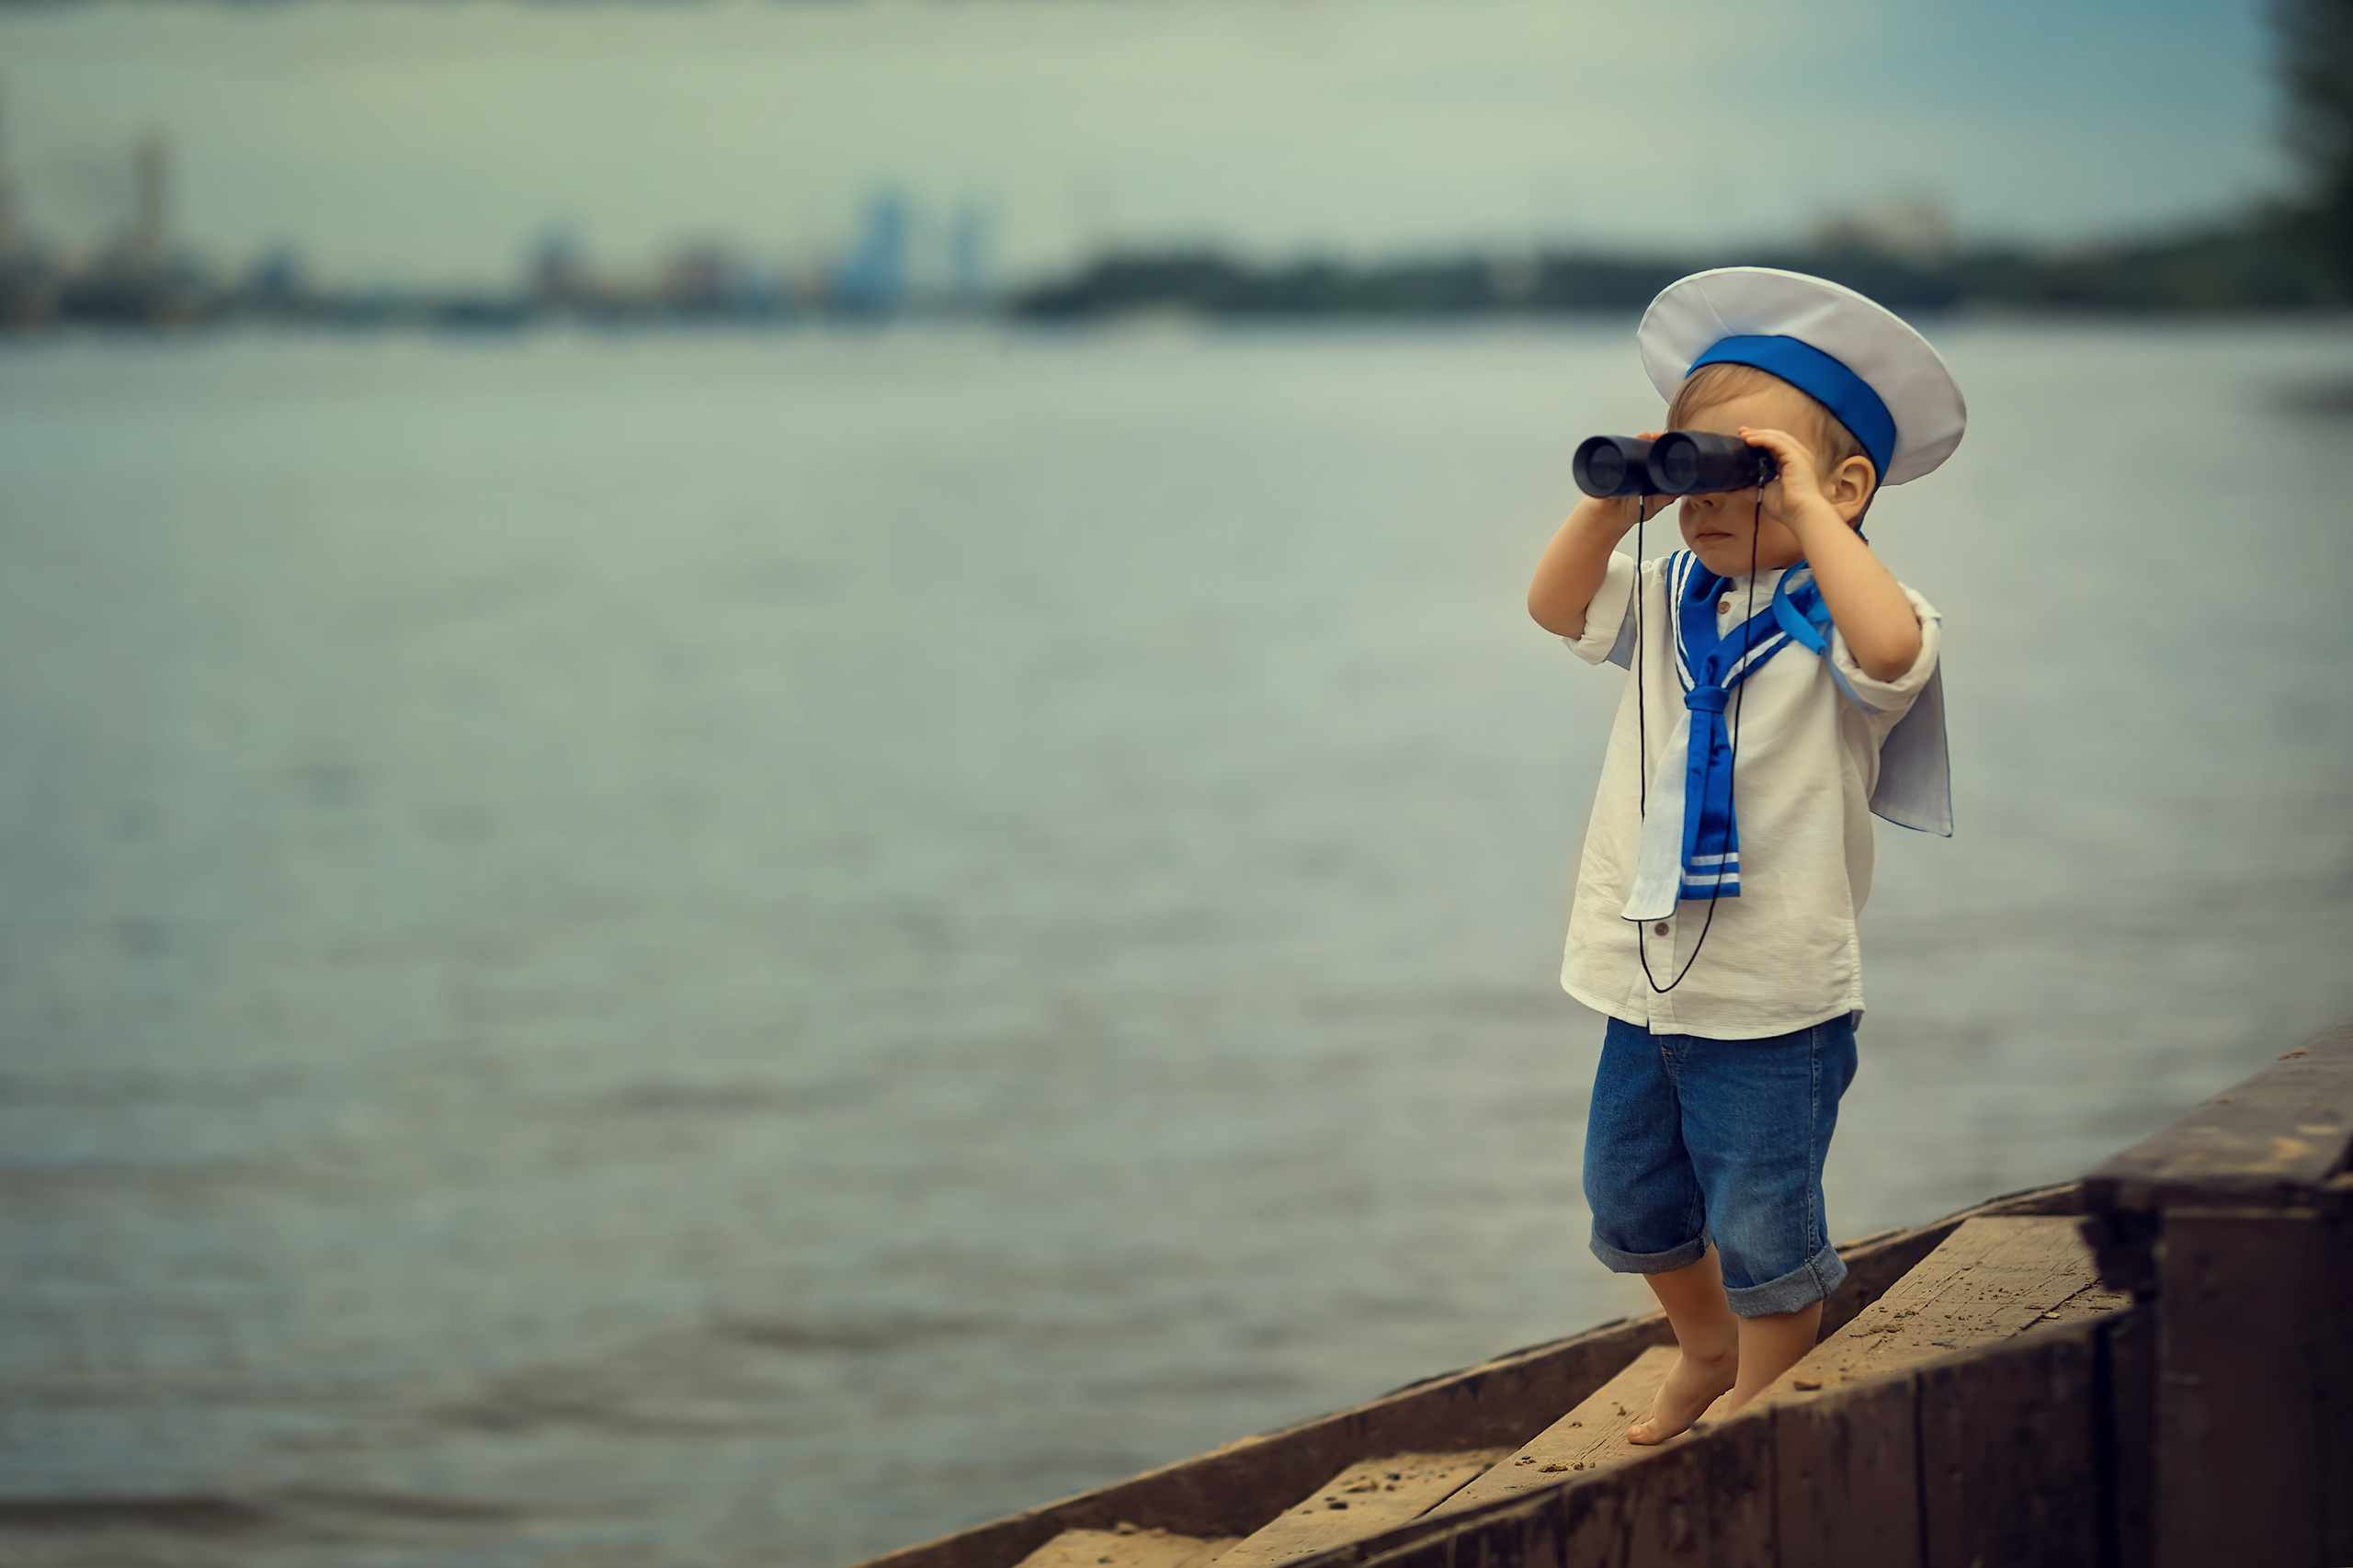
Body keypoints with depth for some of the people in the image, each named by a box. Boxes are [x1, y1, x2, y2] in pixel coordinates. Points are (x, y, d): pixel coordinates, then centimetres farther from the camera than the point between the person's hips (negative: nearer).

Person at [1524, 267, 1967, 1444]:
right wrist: (1613, 504, -7)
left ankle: (1763, 1400, 21)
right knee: (1631, 1193, 19)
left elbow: (1892, 649, -35)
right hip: (1646, 973, 7)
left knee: (1761, 1220, 1)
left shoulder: (1837, 613, -13)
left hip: (1776, 997, -7)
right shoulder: (1671, 597, 7)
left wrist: (1807, 512, -29)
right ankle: (1708, 1350, 42)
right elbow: (1557, 606, 5)